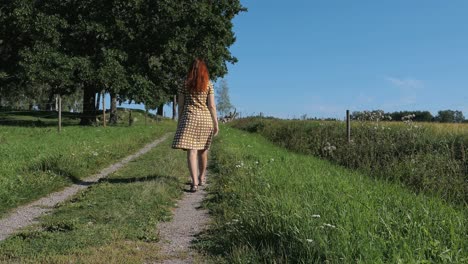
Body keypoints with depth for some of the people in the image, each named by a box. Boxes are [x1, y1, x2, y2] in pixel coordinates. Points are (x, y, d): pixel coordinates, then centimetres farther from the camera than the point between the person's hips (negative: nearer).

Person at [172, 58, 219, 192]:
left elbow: (180, 105, 5)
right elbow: (212, 105, -2)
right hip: (205, 118, 1)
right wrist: (216, 123, 3)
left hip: (189, 117, -1)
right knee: (203, 150, 16)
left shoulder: (185, 85, 4)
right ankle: (201, 178, 32)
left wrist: (179, 122, 13)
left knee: (191, 150, -7)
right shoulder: (208, 85, 2)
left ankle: (194, 182, -19)